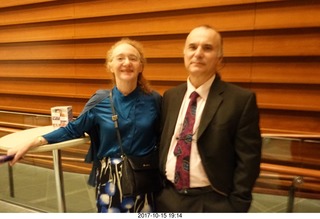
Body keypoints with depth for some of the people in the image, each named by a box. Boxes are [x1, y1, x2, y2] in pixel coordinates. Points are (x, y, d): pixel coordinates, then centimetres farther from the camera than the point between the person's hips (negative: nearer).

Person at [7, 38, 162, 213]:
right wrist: (31, 143, -2)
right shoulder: (100, 101, -7)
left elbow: (160, 138, 4)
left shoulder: (153, 100, -7)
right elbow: (73, 129, 2)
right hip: (110, 178, 0)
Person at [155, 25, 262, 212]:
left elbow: (248, 160, -11)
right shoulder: (170, 97, 2)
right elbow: (161, 145, 7)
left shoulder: (242, 99, -12)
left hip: (212, 203, -4)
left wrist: (236, 206, -11)